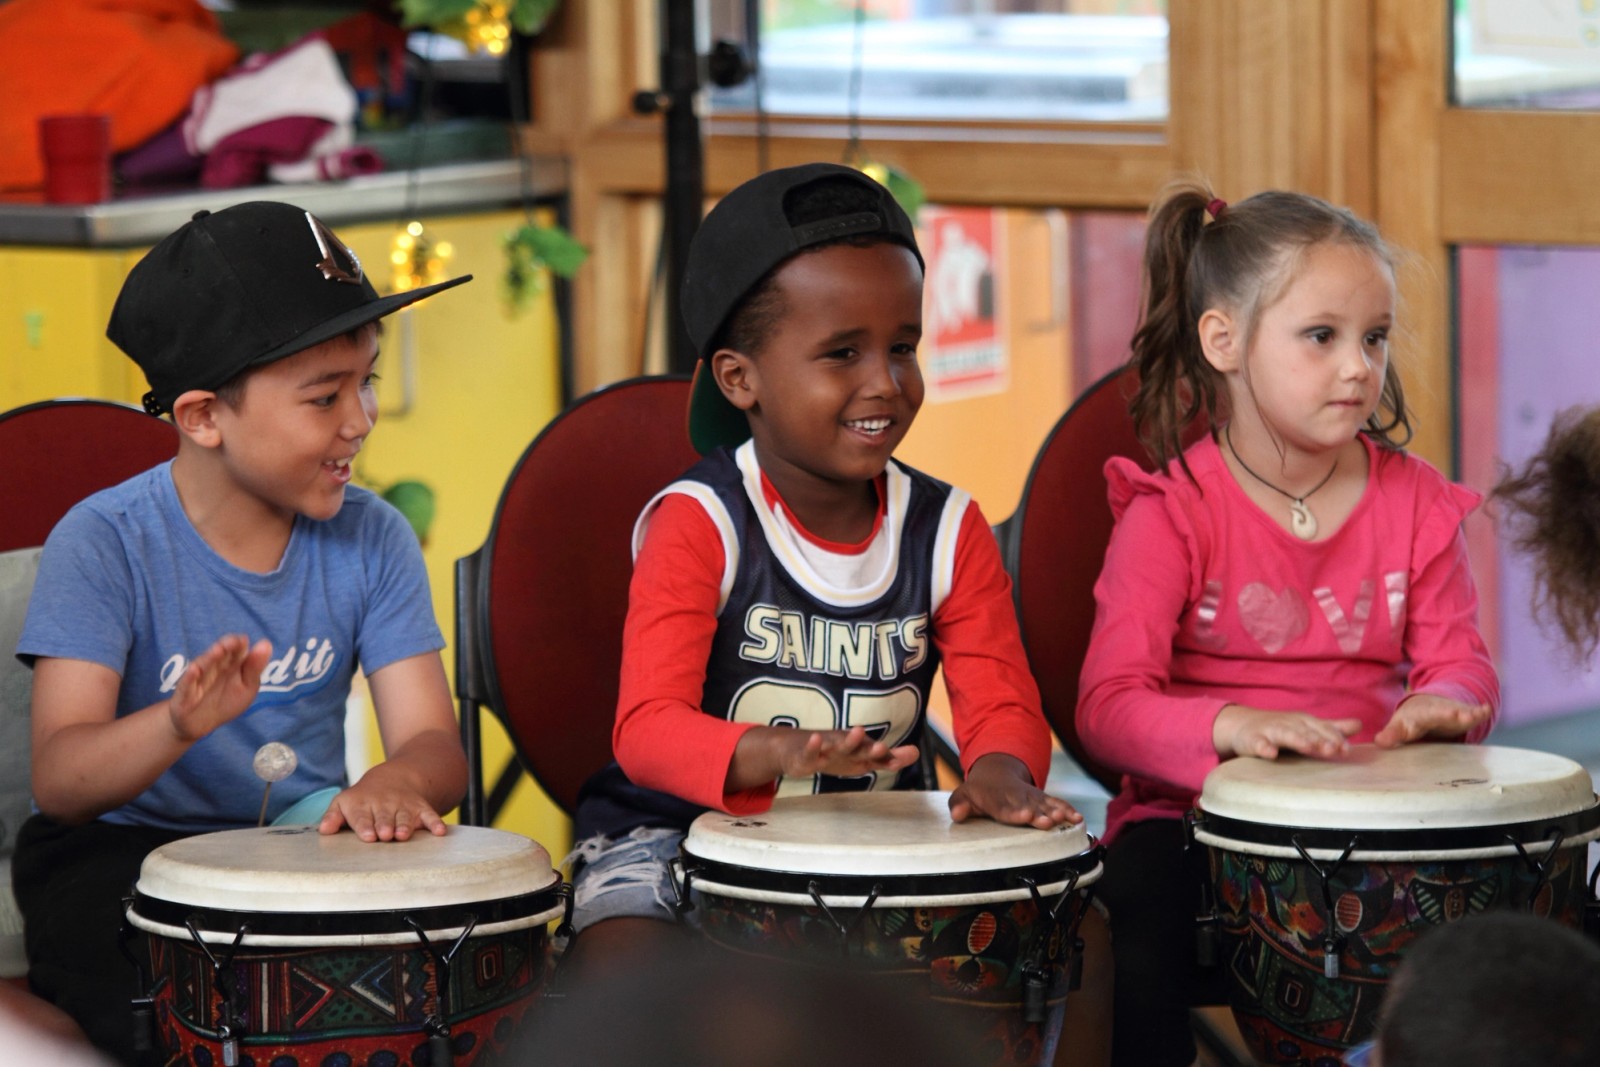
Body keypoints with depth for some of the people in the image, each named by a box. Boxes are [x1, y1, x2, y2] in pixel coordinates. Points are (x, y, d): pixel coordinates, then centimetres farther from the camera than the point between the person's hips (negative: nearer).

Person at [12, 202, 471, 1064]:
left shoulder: (372, 540, 0)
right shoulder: (106, 543, -13)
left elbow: (434, 744, -7)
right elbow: (59, 781, -22)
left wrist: (396, 782, -33)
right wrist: (178, 725, -44)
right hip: (122, 855, -4)